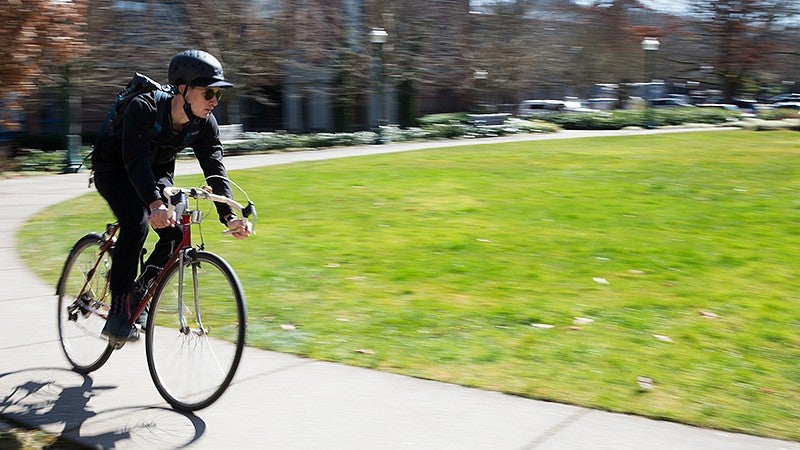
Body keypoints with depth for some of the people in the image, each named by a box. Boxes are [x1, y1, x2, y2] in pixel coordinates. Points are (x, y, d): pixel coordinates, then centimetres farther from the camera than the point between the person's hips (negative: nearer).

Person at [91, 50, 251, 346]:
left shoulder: (205, 125, -17)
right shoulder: (143, 108, -33)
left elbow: (215, 169, -22)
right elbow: (136, 160, -44)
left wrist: (229, 216, -37)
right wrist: (155, 204, -61)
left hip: (157, 172, 6)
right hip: (114, 168, -5)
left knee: (177, 232, -16)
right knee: (138, 222, -30)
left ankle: (140, 296, 7)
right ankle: (118, 316, -23)